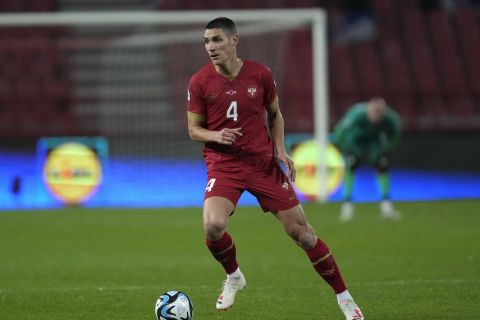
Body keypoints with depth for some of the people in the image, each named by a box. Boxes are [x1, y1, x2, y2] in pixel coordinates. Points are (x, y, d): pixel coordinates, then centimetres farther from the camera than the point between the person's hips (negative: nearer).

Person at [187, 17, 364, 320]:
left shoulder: (260, 74, -3)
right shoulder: (200, 82, -5)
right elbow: (194, 129, 3)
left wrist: (280, 149, -2)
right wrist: (216, 136, -18)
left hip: (264, 164, 1)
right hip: (223, 166, -1)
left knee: (301, 232, -1)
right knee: (213, 226, -27)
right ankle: (234, 277, 5)